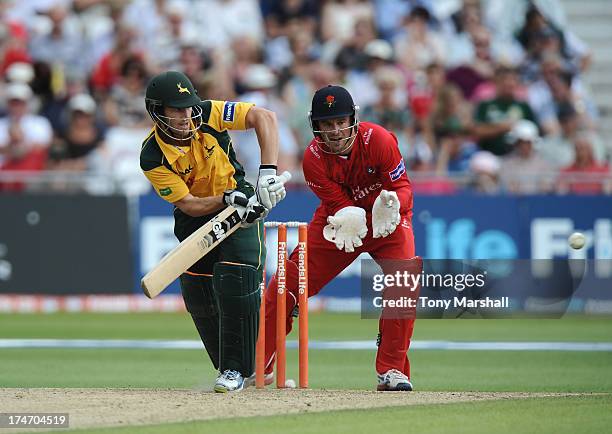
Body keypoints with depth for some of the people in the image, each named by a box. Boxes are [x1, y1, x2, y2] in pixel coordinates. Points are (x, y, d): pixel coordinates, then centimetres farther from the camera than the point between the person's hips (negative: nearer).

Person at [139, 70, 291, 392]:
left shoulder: (208, 114, -21)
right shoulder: (153, 157, -21)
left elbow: (264, 118, -27)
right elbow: (187, 204, -22)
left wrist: (268, 171, -37)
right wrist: (227, 200, -39)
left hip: (240, 203, -2)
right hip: (196, 218, 2)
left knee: (235, 281, -20)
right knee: (197, 294, 3)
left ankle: (236, 368, -10)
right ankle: (232, 369, 23)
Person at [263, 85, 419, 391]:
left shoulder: (378, 140, -24)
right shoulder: (314, 158, -20)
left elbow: (402, 187, -20)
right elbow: (339, 205, -21)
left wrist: (392, 203, -44)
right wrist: (348, 220, -46)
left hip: (386, 218, -1)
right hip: (339, 218, 1)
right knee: (286, 285, -4)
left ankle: (392, 371, -15)